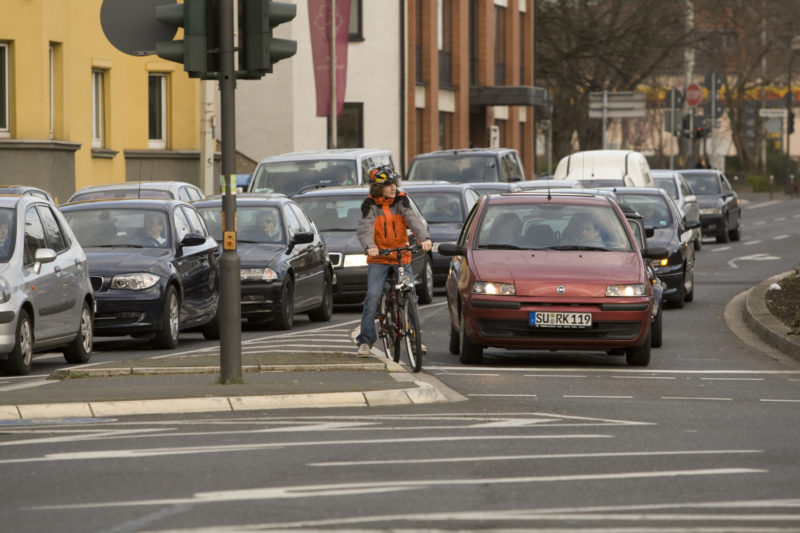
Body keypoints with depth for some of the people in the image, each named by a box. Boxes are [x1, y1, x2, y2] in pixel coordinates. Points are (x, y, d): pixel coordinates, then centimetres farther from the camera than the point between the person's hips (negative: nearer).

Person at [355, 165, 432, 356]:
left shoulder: (401, 200, -1)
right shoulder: (370, 205, -6)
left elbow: (413, 219, -16)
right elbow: (364, 228, -19)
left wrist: (423, 238, -35)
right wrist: (369, 247, -40)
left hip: (402, 256, 2)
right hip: (378, 258, -2)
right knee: (373, 296, -15)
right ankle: (366, 339, -6)